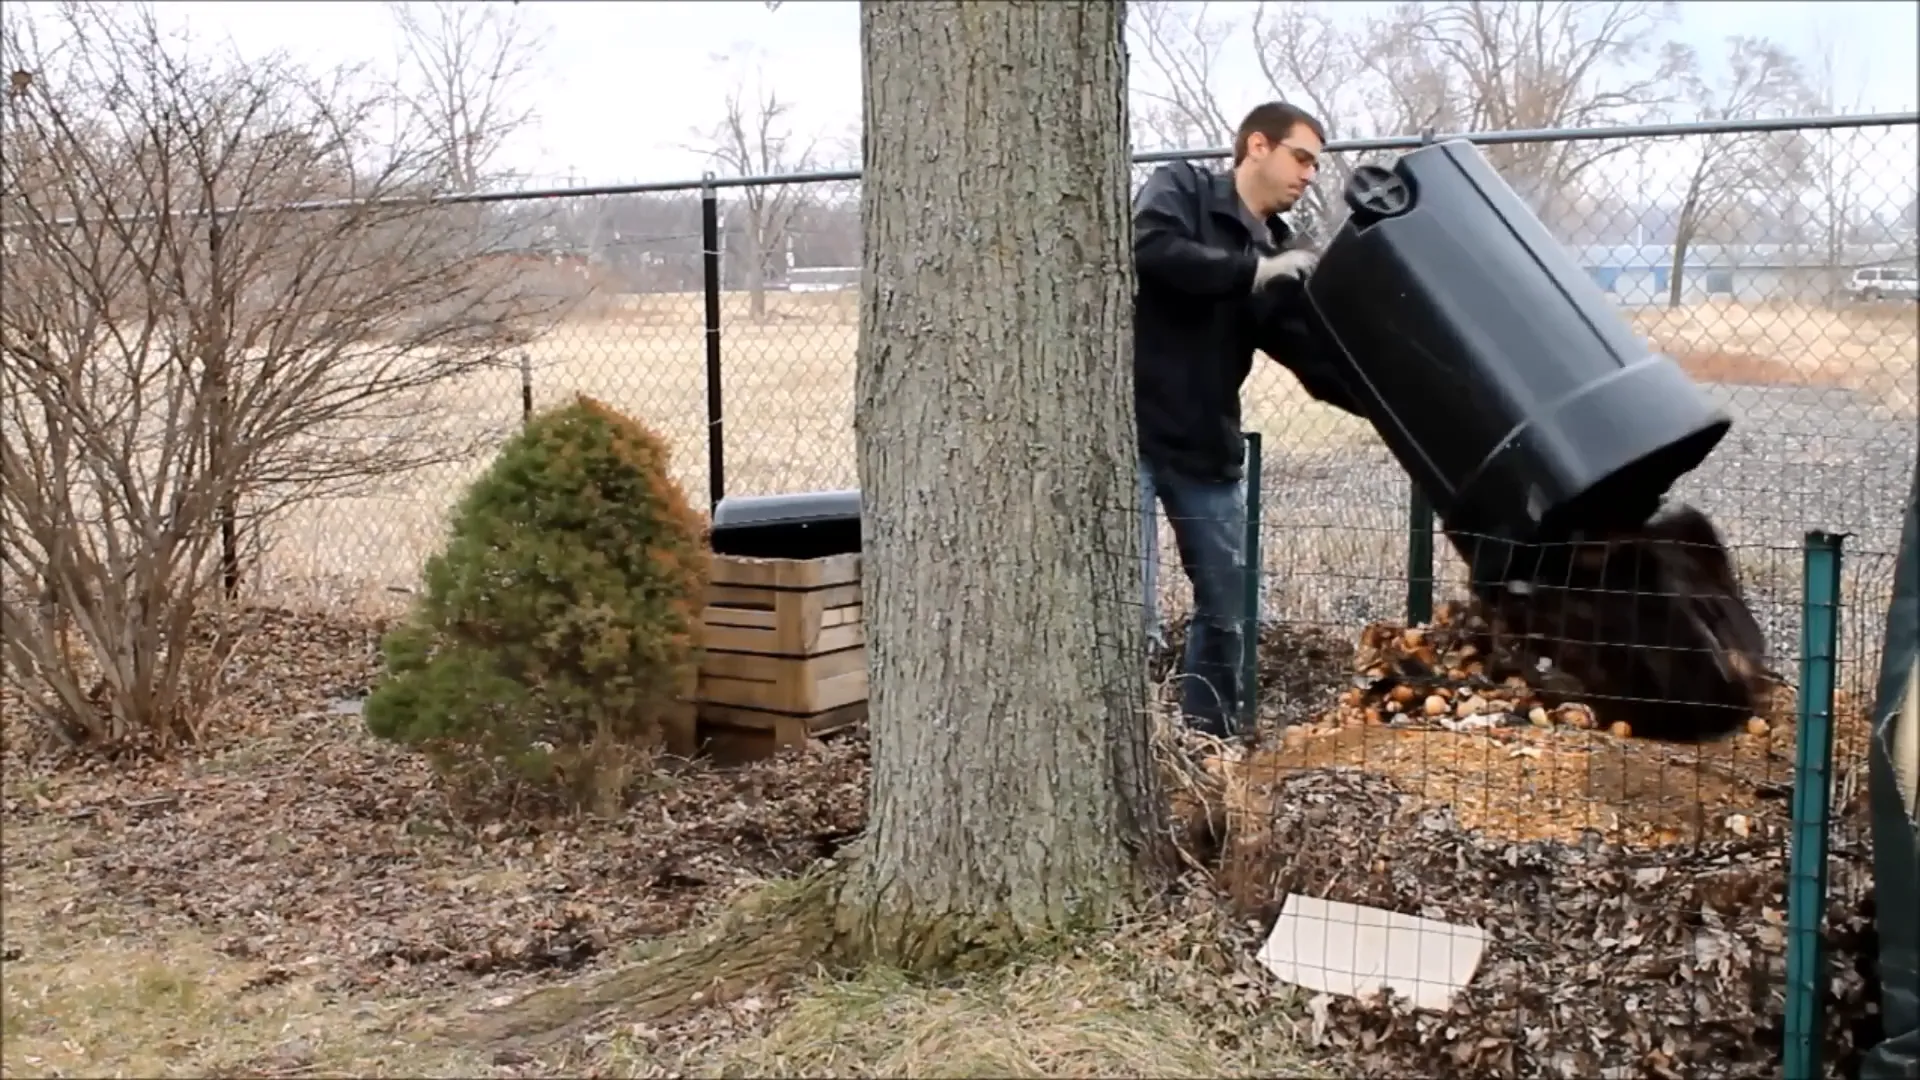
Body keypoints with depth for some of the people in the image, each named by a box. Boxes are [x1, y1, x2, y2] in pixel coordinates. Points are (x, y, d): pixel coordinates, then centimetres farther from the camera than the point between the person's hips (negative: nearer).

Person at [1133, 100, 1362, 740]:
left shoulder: (1283, 255, 13)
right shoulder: (1182, 188, 0)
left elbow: (1318, 362, 4)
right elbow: (1149, 250, -22)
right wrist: (1253, 270, -18)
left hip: (1210, 450, 7)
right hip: (1132, 434, -6)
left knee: (1226, 611, 12)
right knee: (1135, 619, -10)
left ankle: (1209, 746, 27)